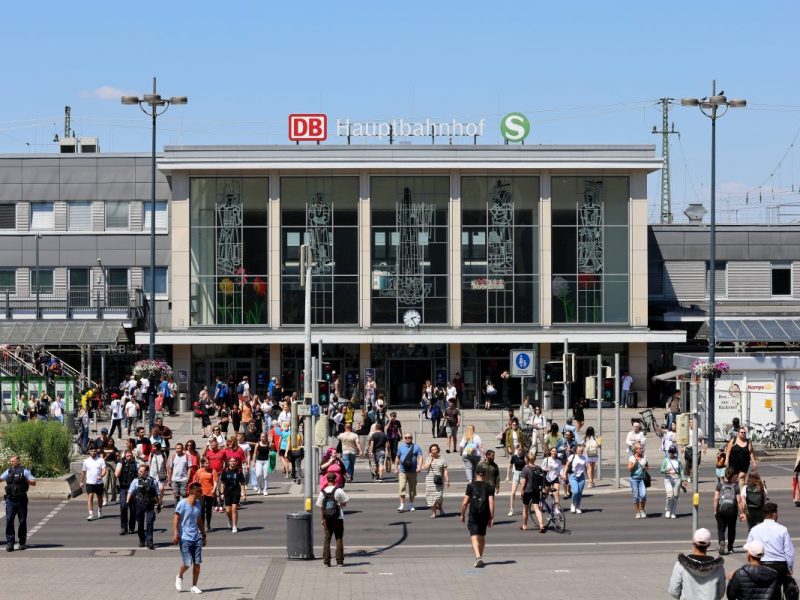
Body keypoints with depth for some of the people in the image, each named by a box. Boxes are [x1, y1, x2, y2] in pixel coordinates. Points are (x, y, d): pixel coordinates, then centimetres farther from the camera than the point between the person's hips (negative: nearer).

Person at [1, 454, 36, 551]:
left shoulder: (24, 471, -1)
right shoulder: (8, 471, 13)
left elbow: (34, 482, -2)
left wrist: (25, 480, -16)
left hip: (21, 500, -3)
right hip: (10, 500, 3)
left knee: (22, 521, 5)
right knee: (9, 521, -6)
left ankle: (22, 543, 15)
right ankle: (10, 543, -6)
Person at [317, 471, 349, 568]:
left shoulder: (323, 492, -1)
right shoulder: (339, 491, -9)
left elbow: (320, 507, 3)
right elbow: (344, 503, -2)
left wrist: (322, 520, 10)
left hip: (327, 519, 2)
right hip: (338, 518, -2)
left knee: (326, 539, 8)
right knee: (339, 539, 5)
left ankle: (326, 561, 5)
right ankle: (339, 561, 2)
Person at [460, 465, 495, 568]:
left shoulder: (470, 486, -3)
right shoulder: (489, 487, 1)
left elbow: (465, 502, -6)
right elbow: (491, 503, -7)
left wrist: (462, 514, 7)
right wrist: (492, 517, -3)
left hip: (473, 515, -3)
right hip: (485, 515, 3)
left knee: (474, 537, -8)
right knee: (482, 536, 20)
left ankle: (478, 557, -28)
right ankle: (480, 557, 32)